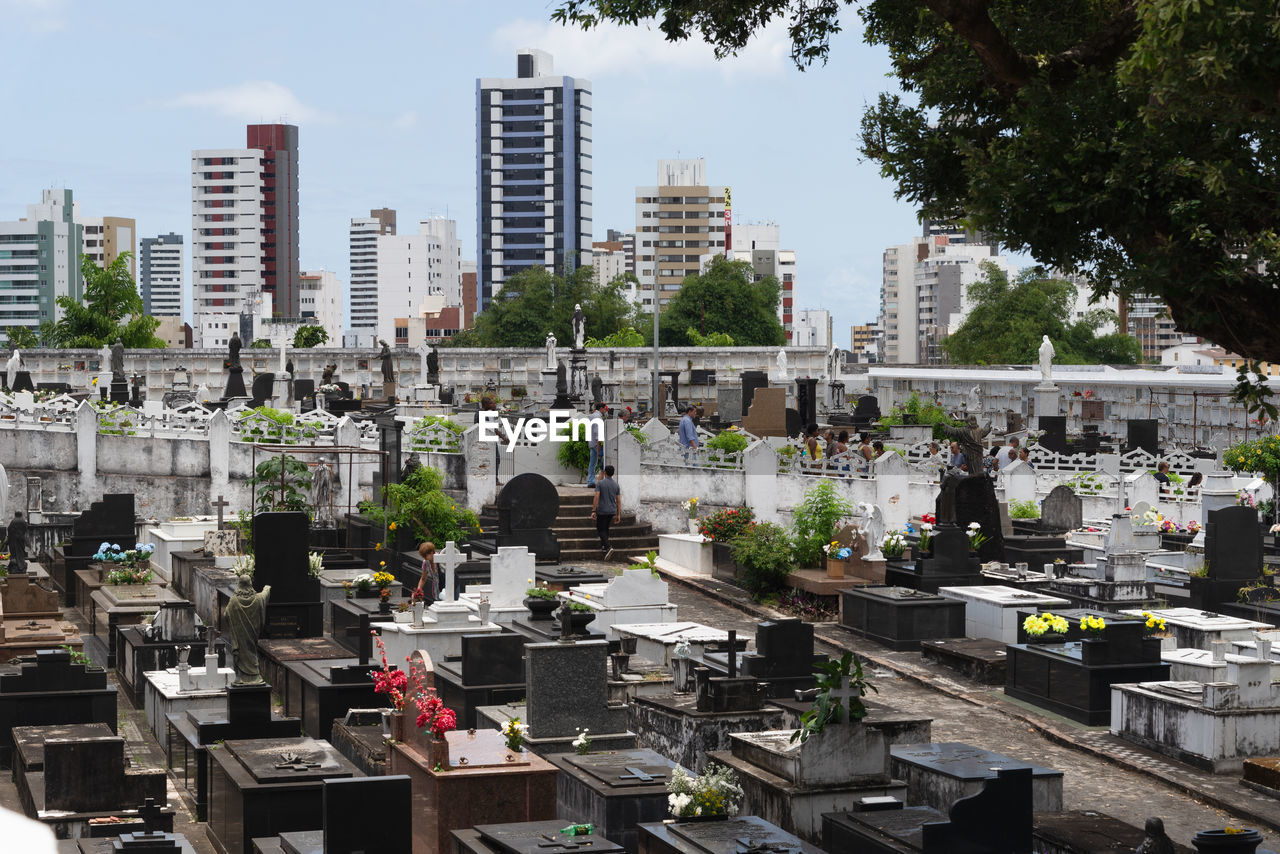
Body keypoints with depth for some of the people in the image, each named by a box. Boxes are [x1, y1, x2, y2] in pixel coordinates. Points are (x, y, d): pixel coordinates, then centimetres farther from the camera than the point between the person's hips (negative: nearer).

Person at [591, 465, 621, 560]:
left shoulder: (600, 483, -9)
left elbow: (596, 497, -16)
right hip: (612, 511, 5)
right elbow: (618, 501, 5)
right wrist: (618, 514, 10)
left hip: (602, 511, -5)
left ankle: (608, 547, -19)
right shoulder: (616, 485, 5)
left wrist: (593, 511, -13)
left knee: (600, 529, 1)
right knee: (606, 528, 21)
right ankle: (603, 547, 22)